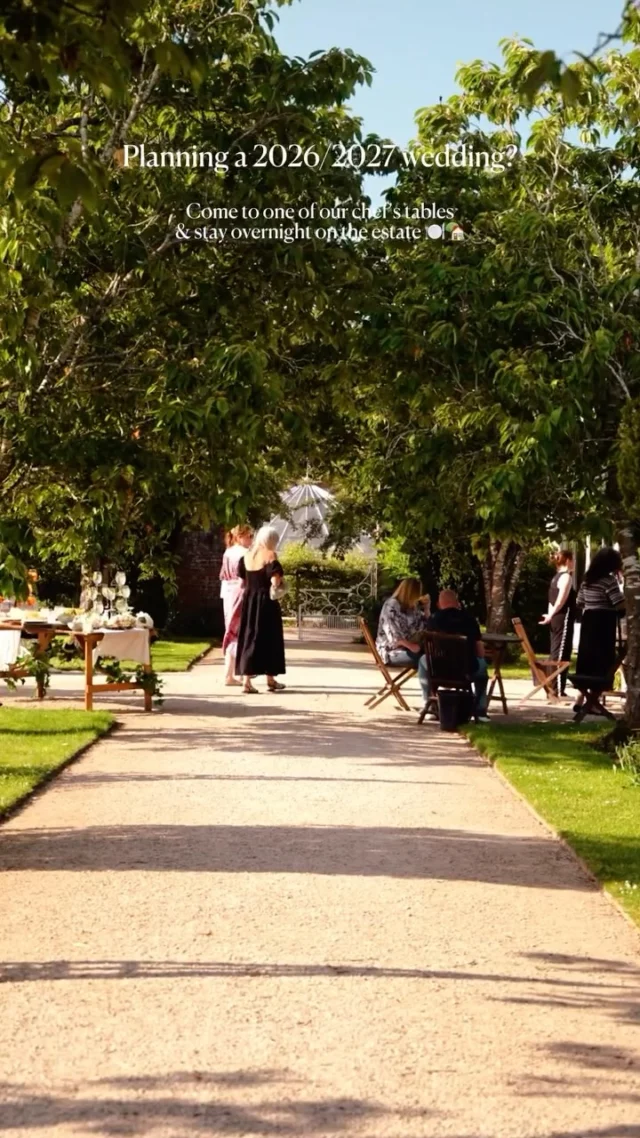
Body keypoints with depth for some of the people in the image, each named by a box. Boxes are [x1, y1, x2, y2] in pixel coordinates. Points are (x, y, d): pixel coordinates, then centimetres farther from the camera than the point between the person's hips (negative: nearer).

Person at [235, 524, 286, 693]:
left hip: (249, 600, 5)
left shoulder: (247, 556, 8)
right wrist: (280, 583, 1)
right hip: (266, 601, -5)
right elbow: (275, 581, -19)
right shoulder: (270, 555, -10)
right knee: (268, 638, 5)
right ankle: (270, 679, 13)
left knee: (249, 637, 5)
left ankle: (246, 680, -4)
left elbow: (242, 580, 12)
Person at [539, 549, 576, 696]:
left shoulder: (557, 577, 17)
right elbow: (561, 601, -18)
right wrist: (550, 616, -11)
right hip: (564, 618, -9)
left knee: (556, 653, 11)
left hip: (557, 618, 9)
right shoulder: (566, 576, -11)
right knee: (561, 653, -9)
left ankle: (553, 688, 15)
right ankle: (557, 690, -10)